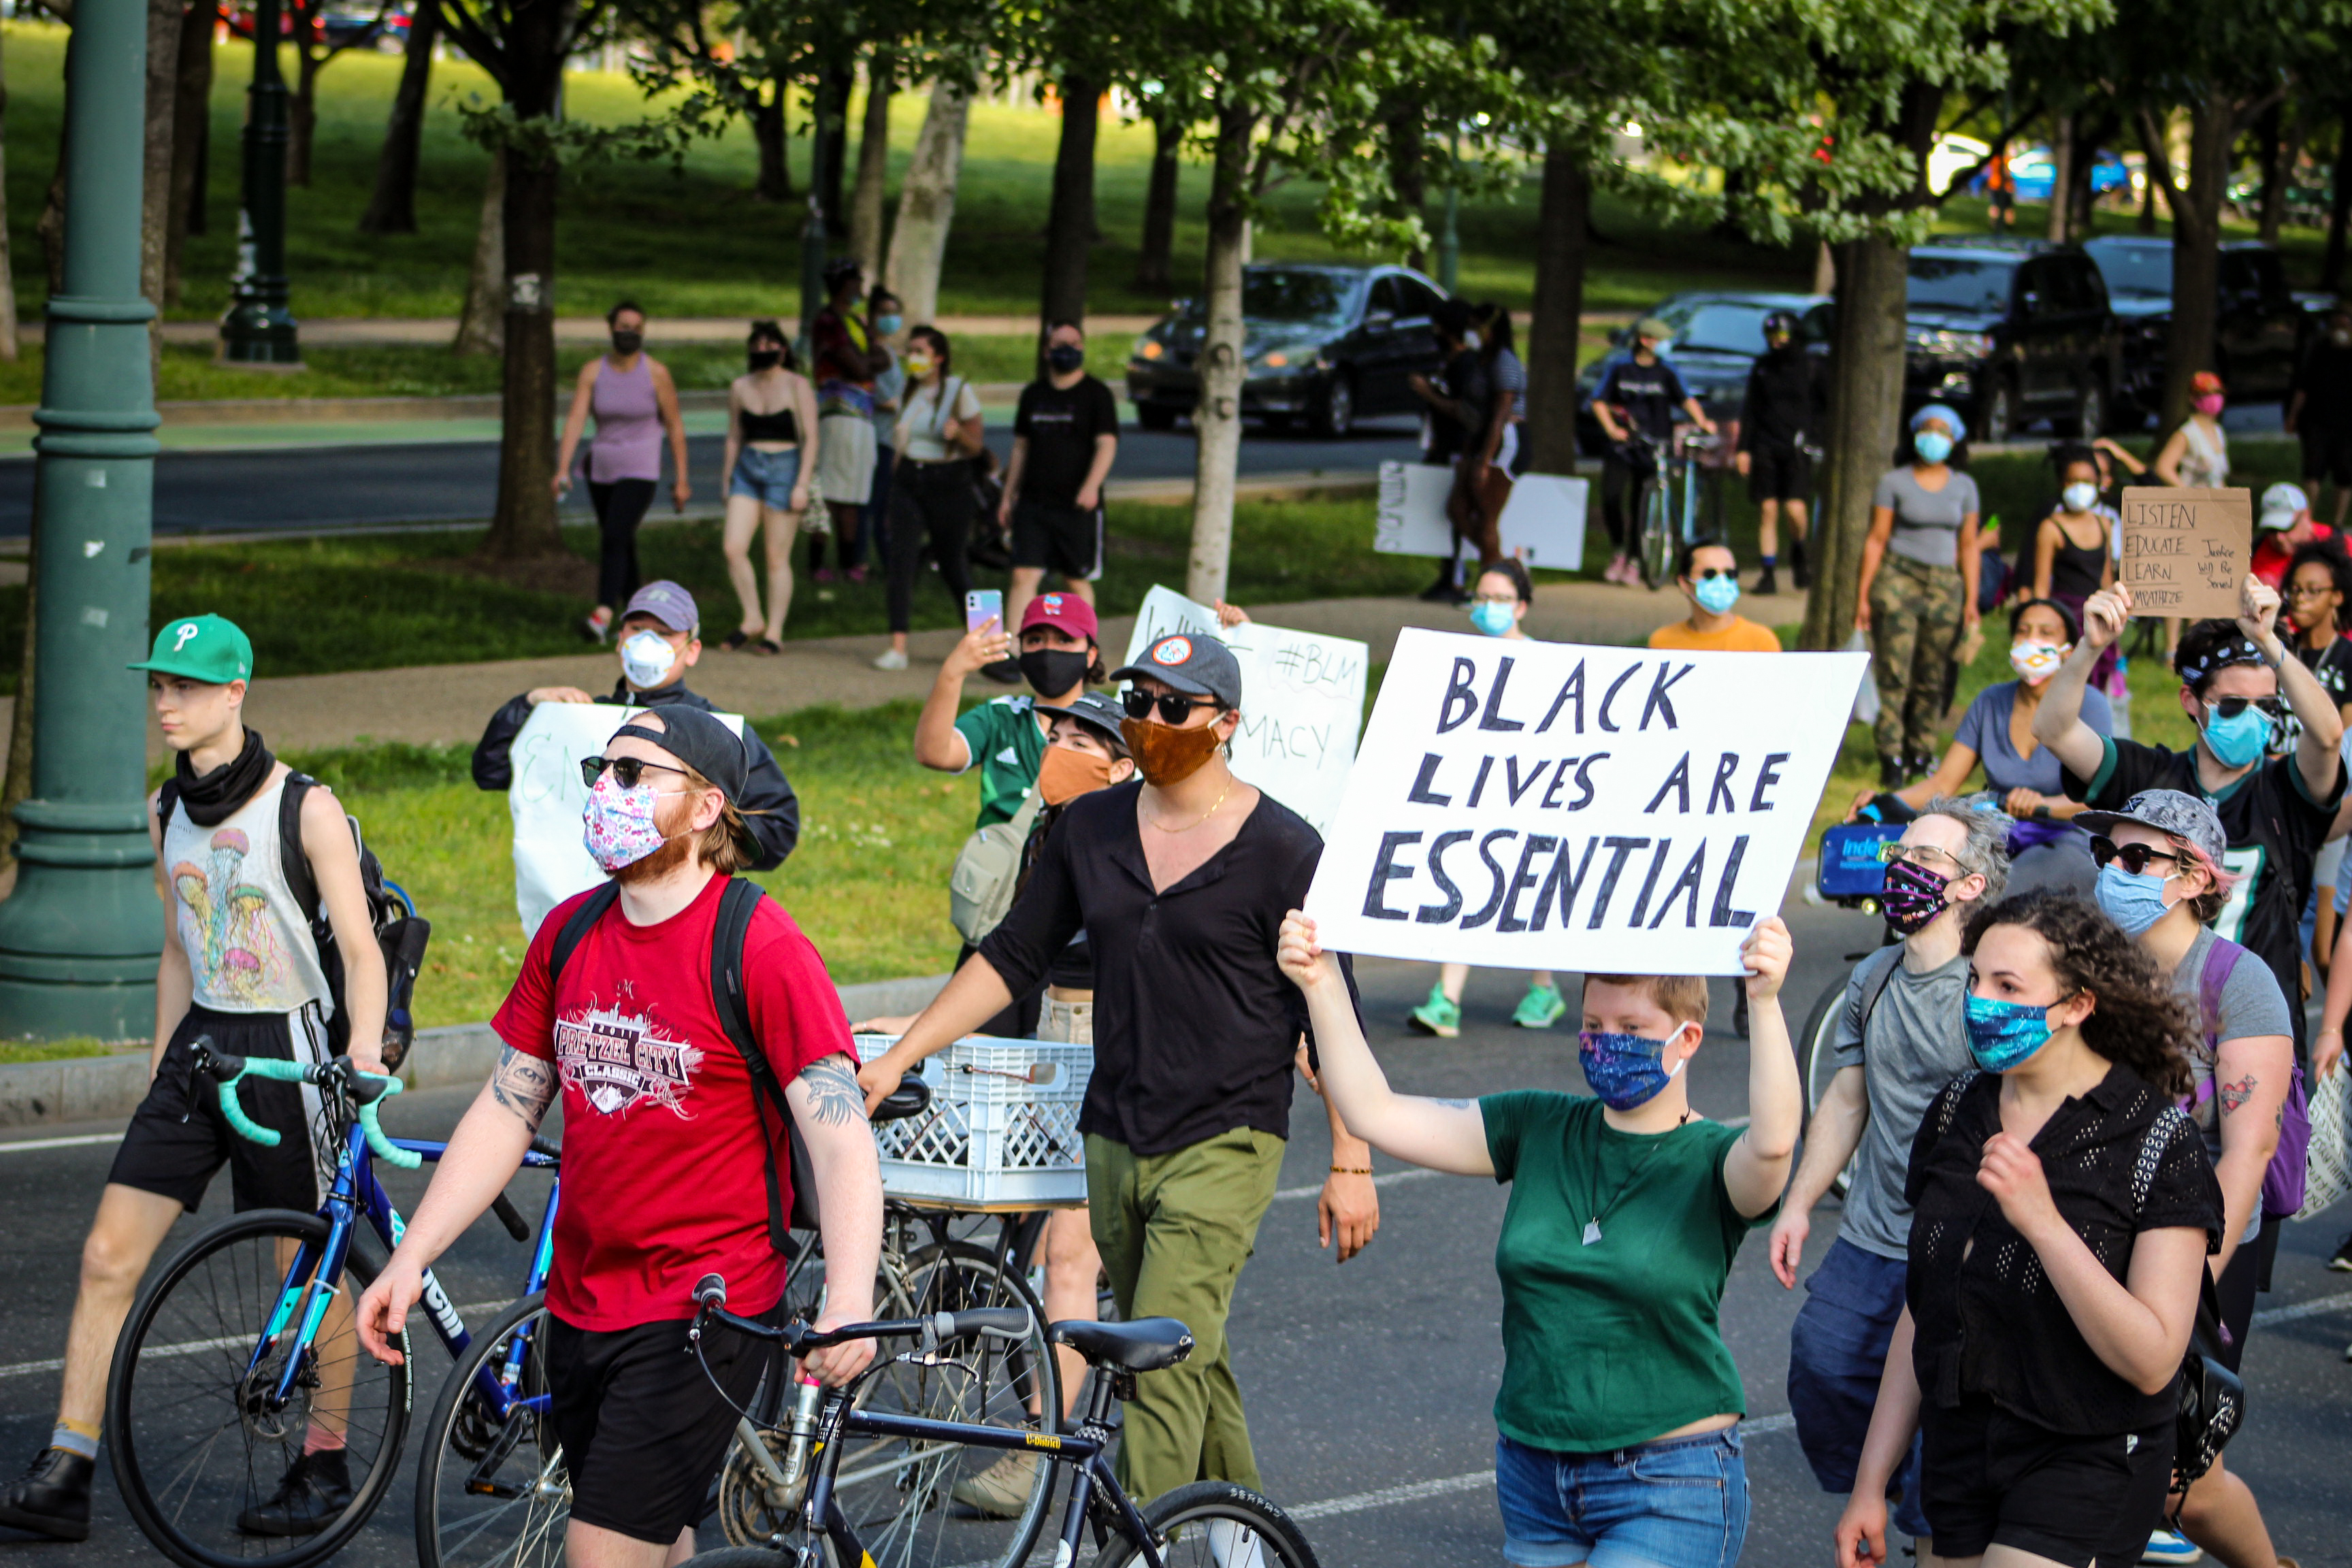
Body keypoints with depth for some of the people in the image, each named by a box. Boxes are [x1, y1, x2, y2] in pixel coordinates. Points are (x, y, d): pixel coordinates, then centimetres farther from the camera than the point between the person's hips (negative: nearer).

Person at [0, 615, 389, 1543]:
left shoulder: (304, 808, -11)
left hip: (286, 1048, -6)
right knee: (108, 1256, -2)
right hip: (200, 1046, 6)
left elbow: (361, 949, -12)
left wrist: (365, 1052, -25)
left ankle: (325, 1467, 21)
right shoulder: (168, 813, 8)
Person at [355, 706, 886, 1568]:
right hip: (580, 1303, 7)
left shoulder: (762, 947, -14)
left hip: (703, 1311, -7)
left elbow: (840, 1135, -20)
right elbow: (505, 1111, 13)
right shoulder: (569, 934, 6)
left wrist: (849, 1302, -34)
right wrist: (408, 1260, 7)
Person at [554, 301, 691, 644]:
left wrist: (681, 480, 1)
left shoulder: (656, 373, -7)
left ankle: (602, 616, -33)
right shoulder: (592, 372, -1)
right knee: (621, 544, 16)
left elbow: (675, 427, 0)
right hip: (602, 470, 4)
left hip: (640, 471, -4)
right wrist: (563, 470, -22)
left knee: (615, 537, -23)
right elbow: (575, 420, -10)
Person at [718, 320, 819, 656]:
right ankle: (752, 620, 6)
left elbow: (811, 438, -5)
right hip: (748, 470, 4)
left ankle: (774, 633, 5)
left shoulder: (797, 386, -3)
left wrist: (802, 485, -12)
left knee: (777, 557, -2)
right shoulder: (740, 388, 9)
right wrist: (728, 480, 14)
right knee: (733, 547, -9)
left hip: (784, 470, -4)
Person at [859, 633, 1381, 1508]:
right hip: (1116, 1140, 6)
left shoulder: (1282, 851, -7)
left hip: (1222, 1145, -5)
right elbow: (1012, 957, 14)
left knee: (1165, 1367, -14)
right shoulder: (1091, 828, 8)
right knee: (1192, 1361, 14)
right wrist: (898, 1058, 8)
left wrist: (1351, 1167, -7)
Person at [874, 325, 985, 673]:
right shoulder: (909, 391, 8)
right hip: (908, 481, 4)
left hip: (949, 484, -4)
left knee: (951, 562, 5)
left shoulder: (960, 392, -7)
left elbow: (976, 447, -6)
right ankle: (898, 647, -14)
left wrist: (958, 433, -28)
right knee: (901, 558, -10)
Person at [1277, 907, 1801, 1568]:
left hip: (1669, 1490, -6)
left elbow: (1772, 1143, -33)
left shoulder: (1709, 1161, -8)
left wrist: (1764, 1001, -47)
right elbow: (1376, 1114, 2)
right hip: (1534, 1476, 6)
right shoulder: (1541, 1130, 5)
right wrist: (1321, 986, -9)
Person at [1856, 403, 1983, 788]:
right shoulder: (1893, 482, 4)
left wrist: (1972, 600, 7)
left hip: (1945, 584, 3)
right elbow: (1877, 539, 3)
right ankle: (1892, 760, -11)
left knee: (1933, 681, 2)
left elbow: (1968, 544, 13)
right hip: (1898, 578, -3)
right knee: (1894, 676, -11)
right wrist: (1863, 595, -2)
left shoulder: (1964, 487, 12)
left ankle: (1920, 756, 9)